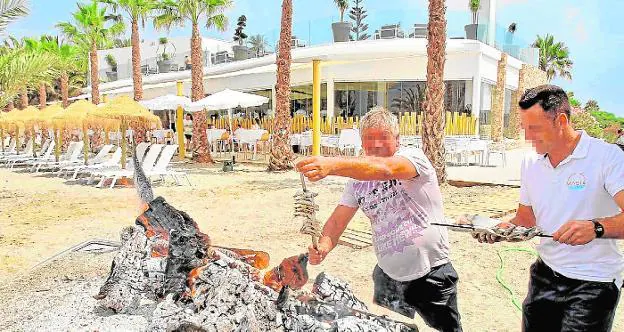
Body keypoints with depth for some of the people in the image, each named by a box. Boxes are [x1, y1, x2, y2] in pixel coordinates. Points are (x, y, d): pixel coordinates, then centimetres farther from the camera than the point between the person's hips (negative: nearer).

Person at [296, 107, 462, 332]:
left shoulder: (414, 157, -16)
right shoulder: (357, 180, 2)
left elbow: (385, 169, -38)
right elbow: (338, 220, -4)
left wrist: (332, 165, -54)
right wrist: (323, 247, -26)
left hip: (431, 274, -4)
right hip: (387, 276, 5)